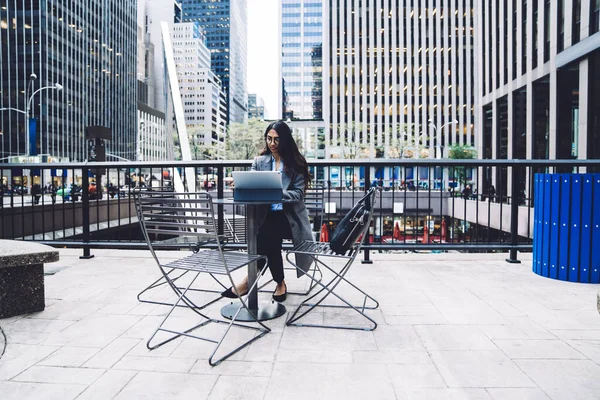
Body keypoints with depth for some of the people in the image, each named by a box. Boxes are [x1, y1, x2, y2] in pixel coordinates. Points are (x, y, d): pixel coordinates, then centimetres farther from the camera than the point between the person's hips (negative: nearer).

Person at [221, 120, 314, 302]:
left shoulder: (296, 163, 2)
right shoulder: (259, 161, 11)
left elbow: (298, 193, -6)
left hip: (289, 216, -2)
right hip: (267, 215, 2)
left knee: (267, 234, -30)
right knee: (269, 239, -29)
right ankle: (280, 283, -7)